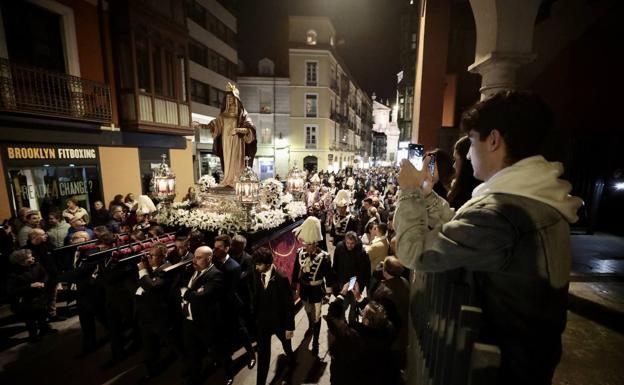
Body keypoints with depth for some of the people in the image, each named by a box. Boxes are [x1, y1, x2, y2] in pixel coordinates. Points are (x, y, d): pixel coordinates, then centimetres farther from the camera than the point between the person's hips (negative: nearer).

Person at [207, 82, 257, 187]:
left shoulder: (242, 113, 1)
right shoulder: (224, 114, 13)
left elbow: (250, 128, -9)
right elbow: (215, 124, 3)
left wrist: (238, 130, -22)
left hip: (237, 141, -4)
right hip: (226, 141, 4)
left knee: (236, 160, -7)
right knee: (227, 161, 2)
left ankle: (237, 181, -6)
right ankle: (228, 180, 4)